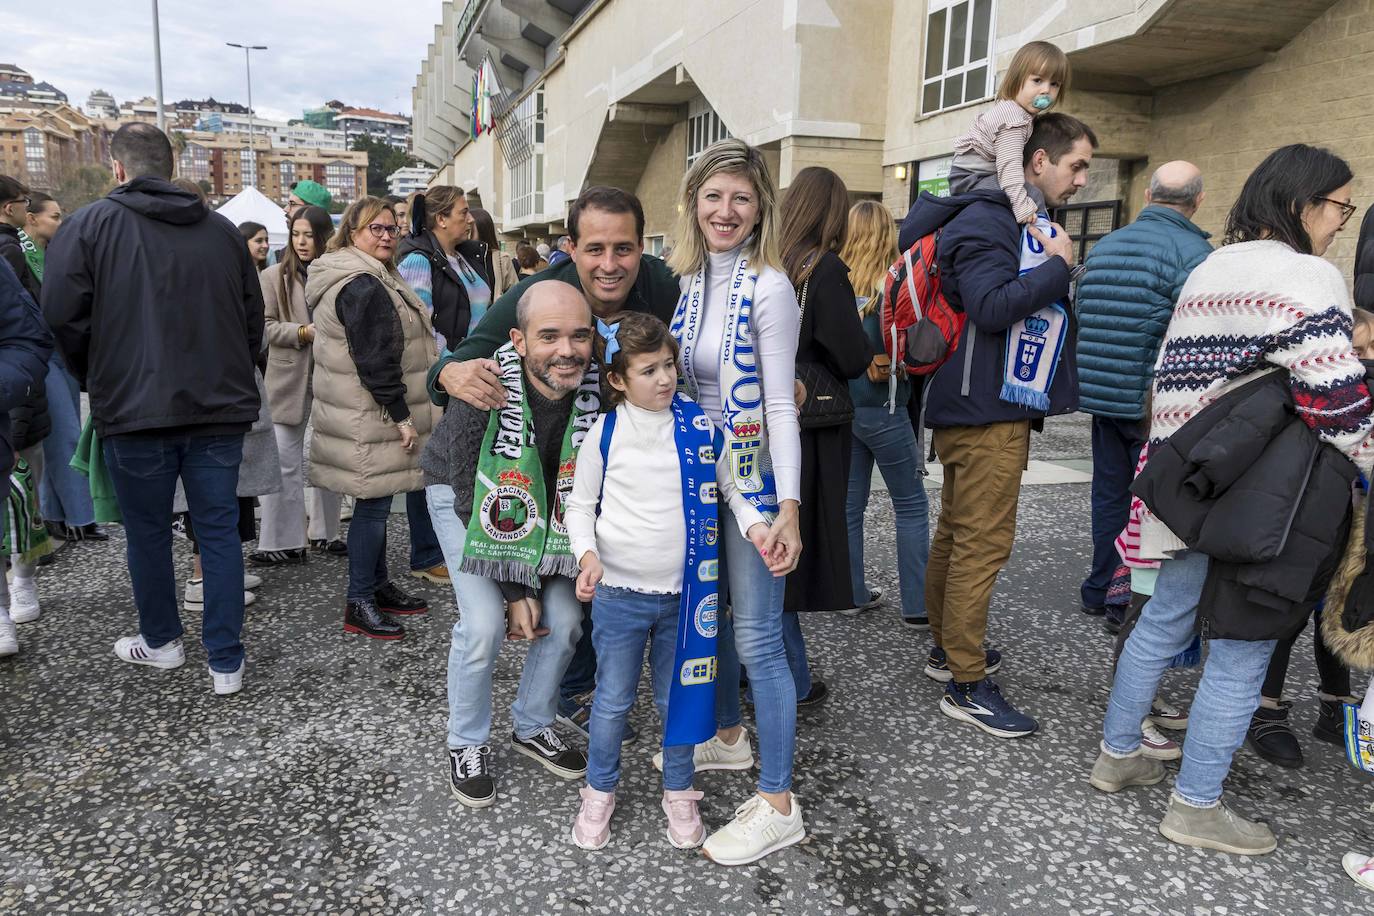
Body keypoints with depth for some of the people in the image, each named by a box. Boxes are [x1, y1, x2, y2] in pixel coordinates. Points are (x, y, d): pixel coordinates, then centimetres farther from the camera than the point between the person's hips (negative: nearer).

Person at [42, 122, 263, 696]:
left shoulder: (89, 225, -3)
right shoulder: (222, 230, 7)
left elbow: (64, 316, -7)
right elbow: (253, 319, 11)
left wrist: (98, 381, 9)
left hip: (135, 409, -2)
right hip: (220, 408, 3)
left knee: (147, 532, 14)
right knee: (220, 530, 7)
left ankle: (161, 642, 32)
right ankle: (226, 663, 11)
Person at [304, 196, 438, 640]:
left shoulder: (371, 280, 18)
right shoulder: (362, 287, -17)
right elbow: (375, 359, -22)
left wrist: (402, 411, 25)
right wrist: (401, 415, -19)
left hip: (366, 416, 11)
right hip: (372, 419, -11)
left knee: (376, 503, 16)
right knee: (373, 504, -5)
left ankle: (379, 585, 27)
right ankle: (358, 604, 3)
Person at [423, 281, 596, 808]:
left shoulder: (596, 390, -25)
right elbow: (472, 497, -24)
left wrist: (542, 578, -12)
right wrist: (514, 591, -19)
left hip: (543, 504, 4)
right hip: (465, 494, -4)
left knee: (564, 619, -4)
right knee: (484, 624, -15)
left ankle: (532, 728, 23)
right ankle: (467, 745, 12)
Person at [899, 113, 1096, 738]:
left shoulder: (1032, 226, 20)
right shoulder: (986, 222, -12)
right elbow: (991, 307, -26)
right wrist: (1058, 266, -15)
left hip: (998, 409, 10)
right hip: (985, 412, -10)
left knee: (957, 533, 17)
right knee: (983, 542, -7)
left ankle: (949, 648, 30)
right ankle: (966, 683, 1)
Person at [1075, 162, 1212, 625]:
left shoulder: (1101, 247, 11)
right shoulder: (1193, 253, -12)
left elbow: (1081, 319, 18)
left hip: (1101, 396, 6)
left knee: (1109, 494, 16)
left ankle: (1100, 590, 25)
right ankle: (1130, 599, 9)